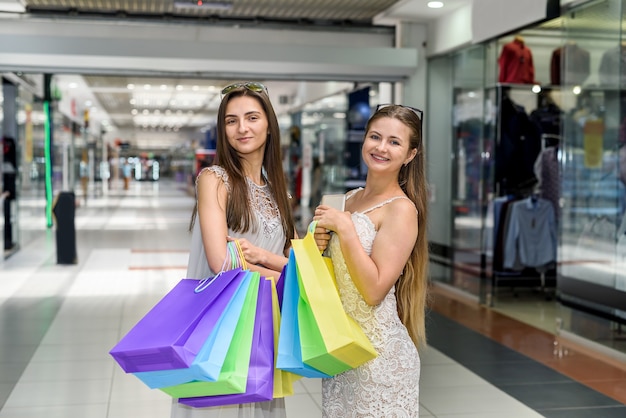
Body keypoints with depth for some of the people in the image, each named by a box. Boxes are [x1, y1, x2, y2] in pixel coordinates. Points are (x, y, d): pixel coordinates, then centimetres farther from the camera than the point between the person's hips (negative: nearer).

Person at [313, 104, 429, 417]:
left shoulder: (401, 209, -14)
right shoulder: (347, 199, 6)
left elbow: (374, 290, -21)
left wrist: (344, 228, -20)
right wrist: (321, 245, -4)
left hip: (379, 351, -7)